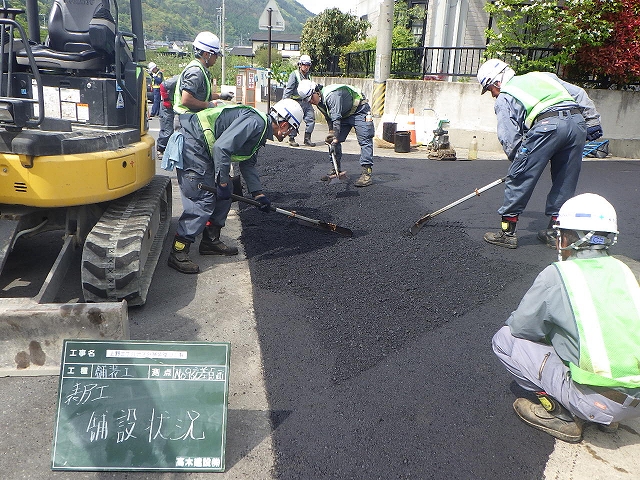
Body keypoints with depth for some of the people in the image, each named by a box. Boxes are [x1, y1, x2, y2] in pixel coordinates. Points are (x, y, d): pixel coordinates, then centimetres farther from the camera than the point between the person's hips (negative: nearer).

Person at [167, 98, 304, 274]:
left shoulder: (261, 131, 15)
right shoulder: (255, 122, -18)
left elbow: (248, 165, 22)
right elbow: (221, 147, -26)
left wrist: (258, 194, 17)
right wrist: (223, 182, -18)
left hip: (203, 150, 11)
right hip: (191, 143, -11)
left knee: (222, 195, 13)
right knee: (202, 201, -12)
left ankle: (210, 241, 23)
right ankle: (177, 253, -8)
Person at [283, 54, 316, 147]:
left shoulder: (308, 75, 17)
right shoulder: (294, 74, -5)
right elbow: (289, 88, -9)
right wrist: (285, 101, -14)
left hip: (306, 102, 6)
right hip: (296, 101, -6)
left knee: (311, 118, -1)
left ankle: (307, 139, 9)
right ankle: (291, 139, 10)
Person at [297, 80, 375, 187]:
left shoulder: (332, 95, -33)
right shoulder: (319, 102, -4)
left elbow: (336, 119, -37)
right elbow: (329, 119, 6)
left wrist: (335, 140, -39)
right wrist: (331, 133, -8)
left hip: (359, 111, -9)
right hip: (344, 115, 9)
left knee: (364, 141, -17)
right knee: (331, 141, 2)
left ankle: (367, 174, -20)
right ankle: (335, 170, 11)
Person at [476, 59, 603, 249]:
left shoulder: (504, 98, 16)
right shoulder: (542, 76, 33)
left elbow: (509, 137, 6)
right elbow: (579, 93, 24)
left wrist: (518, 160, 17)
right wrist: (592, 121, 23)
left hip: (546, 126, -6)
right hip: (577, 122, 6)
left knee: (519, 179, 4)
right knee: (565, 183, 16)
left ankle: (507, 233, 8)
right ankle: (554, 232, 23)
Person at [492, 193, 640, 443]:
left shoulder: (557, 275, -10)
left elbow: (521, 326, -2)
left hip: (599, 401, -7)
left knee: (505, 339, 1)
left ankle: (560, 414, 3)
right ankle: (606, 417, 19)